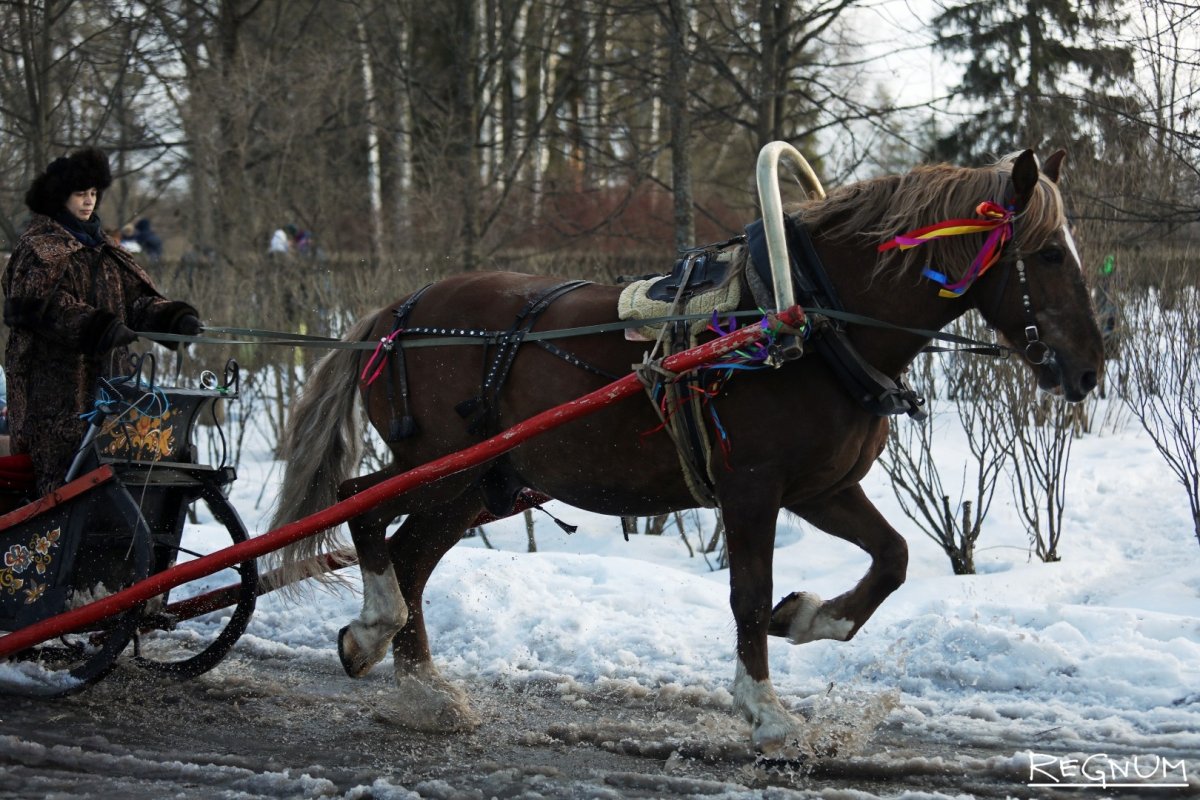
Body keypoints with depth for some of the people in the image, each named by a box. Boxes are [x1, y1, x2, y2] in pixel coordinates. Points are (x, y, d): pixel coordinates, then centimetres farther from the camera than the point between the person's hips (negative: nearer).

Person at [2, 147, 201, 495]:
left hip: (103, 377, 7)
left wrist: (174, 318, -6)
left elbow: (135, 295, 14)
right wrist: (98, 328, -29)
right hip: (52, 383, -7)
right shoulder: (37, 247, -1)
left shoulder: (103, 252, 23)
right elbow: (42, 304, -17)